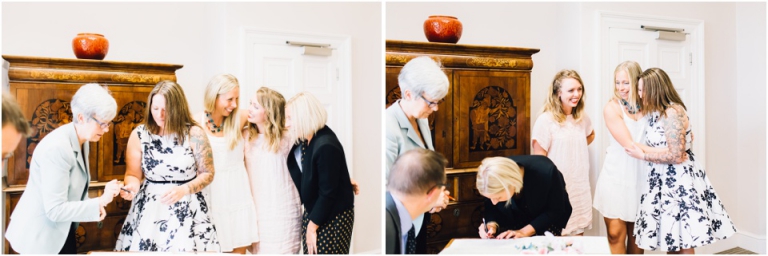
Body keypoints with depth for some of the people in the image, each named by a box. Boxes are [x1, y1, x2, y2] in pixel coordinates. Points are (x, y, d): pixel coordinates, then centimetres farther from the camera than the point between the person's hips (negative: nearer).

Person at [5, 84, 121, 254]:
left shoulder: (83, 141, 0)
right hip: (40, 235, -8)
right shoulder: (57, 147, -26)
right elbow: (55, 209, -27)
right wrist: (100, 201, -28)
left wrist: (94, 206, -5)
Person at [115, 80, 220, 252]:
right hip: (149, 208, 2)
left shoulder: (194, 134, -9)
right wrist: (132, 186, -16)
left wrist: (184, 190, -18)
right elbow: (133, 174, 6)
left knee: (185, 249, -3)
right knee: (140, 248, 3)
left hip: (186, 209, -2)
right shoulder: (139, 135, -2)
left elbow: (207, 173, -3)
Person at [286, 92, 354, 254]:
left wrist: (312, 227, -15)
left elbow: (328, 193, -22)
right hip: (313, 212, 8)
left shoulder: (326, 146, -26)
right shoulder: (306, 140, 0)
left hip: (332, 218, -8)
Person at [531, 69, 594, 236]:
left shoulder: (582, 117, 6)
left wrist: (576, 149, 13)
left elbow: (590, 135, 30)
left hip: (580, 190, 6)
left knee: (578, 235, 12)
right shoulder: (546, 120, -13)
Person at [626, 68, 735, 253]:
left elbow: (676, 155, -21)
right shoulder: (657, 112, 10)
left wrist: (643, 155, -13)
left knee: (683, 245, 1)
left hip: (678, 182, -9)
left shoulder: (672, 112, -18)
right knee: (671, 241, 14)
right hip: (664, 181, 9)